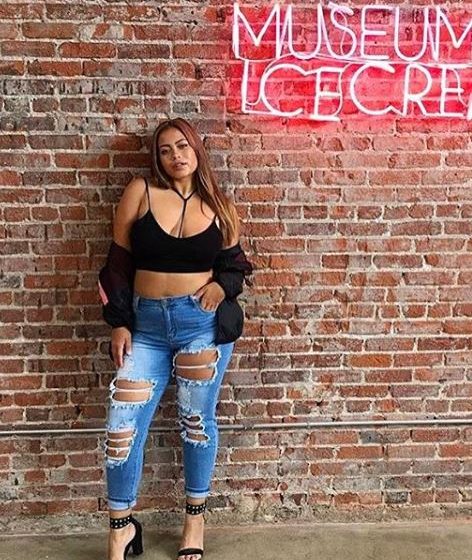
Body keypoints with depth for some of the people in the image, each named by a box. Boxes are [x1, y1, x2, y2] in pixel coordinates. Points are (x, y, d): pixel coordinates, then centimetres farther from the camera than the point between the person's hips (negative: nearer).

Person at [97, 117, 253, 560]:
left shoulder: (218, 206, 4)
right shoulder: (140, 192, 0)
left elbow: (235, 263, 13)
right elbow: (118, 262, 1)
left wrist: (222, 285, -9)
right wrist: (119, 323, -2)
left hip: (202, 322, 0)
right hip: (146, 325, 1)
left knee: (196, 421, 10)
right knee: (122, 428, 0)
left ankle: (195, 518, 31)